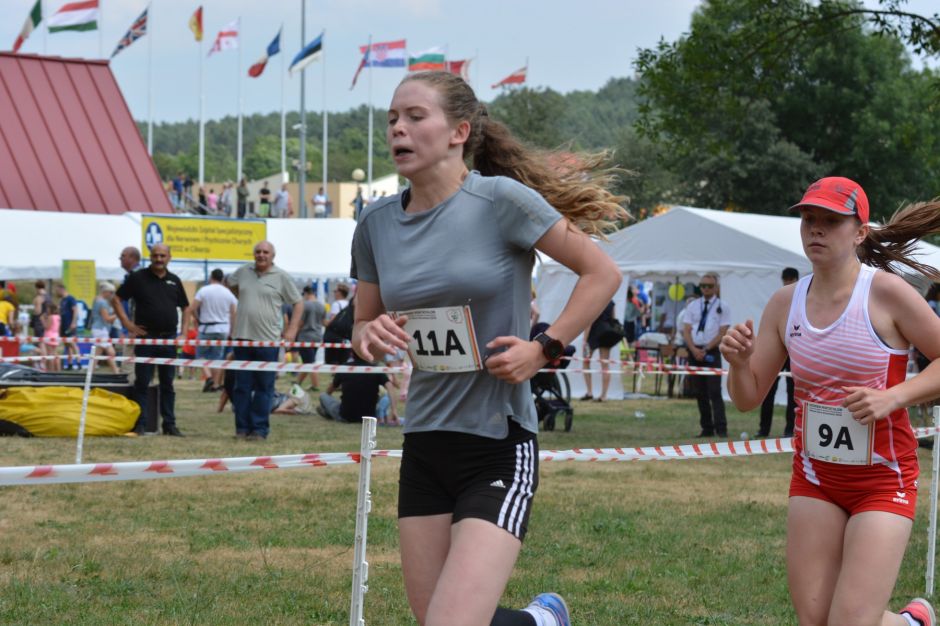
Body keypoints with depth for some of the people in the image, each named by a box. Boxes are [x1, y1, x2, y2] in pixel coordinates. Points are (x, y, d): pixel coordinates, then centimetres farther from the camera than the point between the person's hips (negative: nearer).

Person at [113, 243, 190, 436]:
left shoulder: (174, 281, 10)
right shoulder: (138, 278, -1)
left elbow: (185, 307, 20)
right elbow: (116, 299, 1)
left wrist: (184, 332, 9)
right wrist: (127, 324, -6)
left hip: (169, 339, 3)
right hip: (145, 338, -3)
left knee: (167, 384, 8)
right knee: (142, 384, -1)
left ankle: (169, 424, 13)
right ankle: (140, 424, 3)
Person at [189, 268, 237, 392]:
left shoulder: (203, 291, -7)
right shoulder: (229, 293, 3)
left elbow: (192, 309, -11)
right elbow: (233, 314, 3)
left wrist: (197, 319, 8)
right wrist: (231, 331, 12)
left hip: (206, 328, -3)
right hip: (223, 329, 3)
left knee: (201, 354, 6)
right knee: (217, 357, 9)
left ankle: (208, 376, -15)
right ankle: (216, 384, 6)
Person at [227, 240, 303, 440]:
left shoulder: (281, 277, -1)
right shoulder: (243, 272, 8)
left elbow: (298, 303, 3)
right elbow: (230, 283, 31)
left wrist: (292, 330, -6)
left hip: (268, 340, -3)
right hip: (243, 338, 3)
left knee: (264, 388, 0)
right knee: (242, 386, 5)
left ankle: (259, 429, 4)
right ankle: (242, 428, 11)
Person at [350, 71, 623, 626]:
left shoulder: (501, 199, -11)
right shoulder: (377, 223, 5)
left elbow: (603, 273, -5)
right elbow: (363, 326, 16)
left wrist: (544, 349, -13)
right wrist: (370, 336, -6)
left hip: (499, 448, -6)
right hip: (425, 448, 6)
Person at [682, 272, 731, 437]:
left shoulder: (722, 307, 2)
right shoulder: (693, 306, 12)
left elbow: (722, 334, -5)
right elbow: (686, 330, 6)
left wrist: (705, 350, -14)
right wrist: (694, 350, -9)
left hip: (711, 352, -4)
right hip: (694, 352, 4)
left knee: (714, 391, -11)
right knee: (699, 392, 5)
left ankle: (721, 428, -13)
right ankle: (706, 428, 10)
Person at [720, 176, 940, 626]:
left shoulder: (886, 292, -13)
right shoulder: (785, 303, 1)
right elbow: (748, 398, 5)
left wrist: (891, 398, -22)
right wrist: (739, 363, -15)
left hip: (883, 480, -5)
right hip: (814, 477, 5)